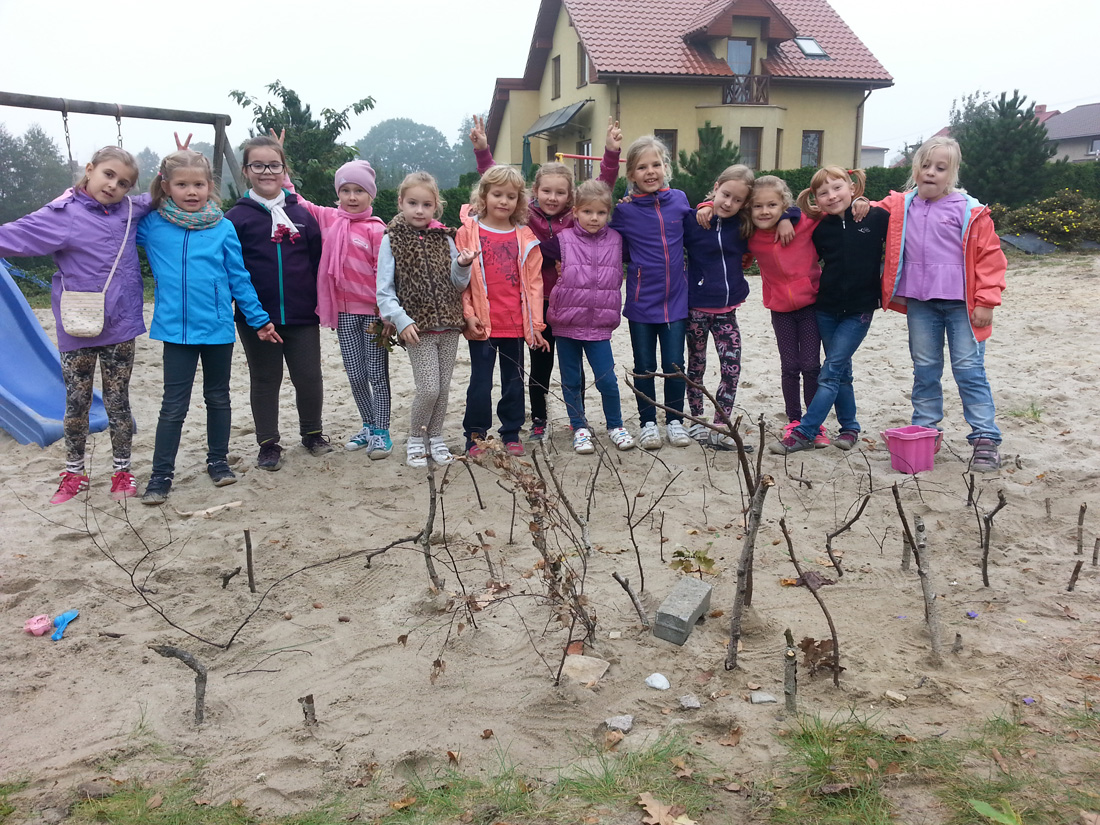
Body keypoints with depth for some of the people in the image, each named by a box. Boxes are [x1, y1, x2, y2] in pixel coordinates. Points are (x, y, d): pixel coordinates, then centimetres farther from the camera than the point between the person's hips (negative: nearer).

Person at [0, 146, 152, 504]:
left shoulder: (132, 210, 3)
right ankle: (74, 473, 27)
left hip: (120, 328, 2)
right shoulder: (62, 215, -9)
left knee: (118, 403, 11)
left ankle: (122, 471, 24)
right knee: (76, 404, 10)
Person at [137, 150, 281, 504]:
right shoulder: (152, 226, -1)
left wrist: (259, 319, 5)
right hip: (176, 329, 0)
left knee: (218, 398, 15)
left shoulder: (223, 229, -2)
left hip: (219, 328, 1)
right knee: (174, 405, 2)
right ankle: (160, 475, 12)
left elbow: (239, 278, 4)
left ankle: (218, 461, 30)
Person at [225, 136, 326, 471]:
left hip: (302, 316, 1)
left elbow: (318, 261, 7)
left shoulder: (301, 213, 6)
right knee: (265, 380, 10)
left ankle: (312, 432, 27)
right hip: (256, 317, -1)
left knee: (309, 377, 5)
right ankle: (268, 443, 22)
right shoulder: (237, 217, 0)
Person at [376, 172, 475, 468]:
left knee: (444, 388, 7)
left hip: (448, 324, 4)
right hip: (417, 327, -3)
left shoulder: (444, 239, 7)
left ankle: (435, 437, 25)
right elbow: (384, 291, -4)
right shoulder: (392, 240, -1)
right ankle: (416, 439, 11)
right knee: (429, 388, -10)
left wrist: (462, 266, -11)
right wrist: (401, 320, -15)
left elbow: (458, 285, 9)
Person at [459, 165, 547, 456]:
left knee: (514, 380, 11)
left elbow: (533, 282, 5)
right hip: (482, 324, -3)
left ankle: (511, 434, 24)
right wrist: (468, 314, -11)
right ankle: (475, 436, 17)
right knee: (480, 381, 4)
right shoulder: (468, 232, -1)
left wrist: (535, 324, 2)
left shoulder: (525, 237, 6)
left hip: (516, 324, 3)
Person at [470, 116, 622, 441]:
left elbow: (603, 187, -7)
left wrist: (611, 152, -20)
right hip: (537, 302, -1)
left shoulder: (576, 216, -2)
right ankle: (538, 421, 24)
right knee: (540, 363, 11)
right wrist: (482, 150, -17)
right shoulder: (525, 216, -3)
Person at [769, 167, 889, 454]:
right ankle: (850, 428, 25)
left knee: (831, 372, -7)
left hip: (859, 310, -3)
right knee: (841, 371, 11)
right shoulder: (821, 229, 2)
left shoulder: (877, 217, -7)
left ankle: (803, 433, -7)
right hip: (825, 309, 4)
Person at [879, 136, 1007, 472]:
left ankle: (986, 438, 5)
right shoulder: (901, 206, 5)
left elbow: (989, 256, -4)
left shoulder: (969, 211, -5)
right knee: (925, 368, 12)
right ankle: (924, 429, 24)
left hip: (960, 303, -3)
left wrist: (986, 302, -7)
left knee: (969, 369, -1)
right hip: (919, 302, 4)